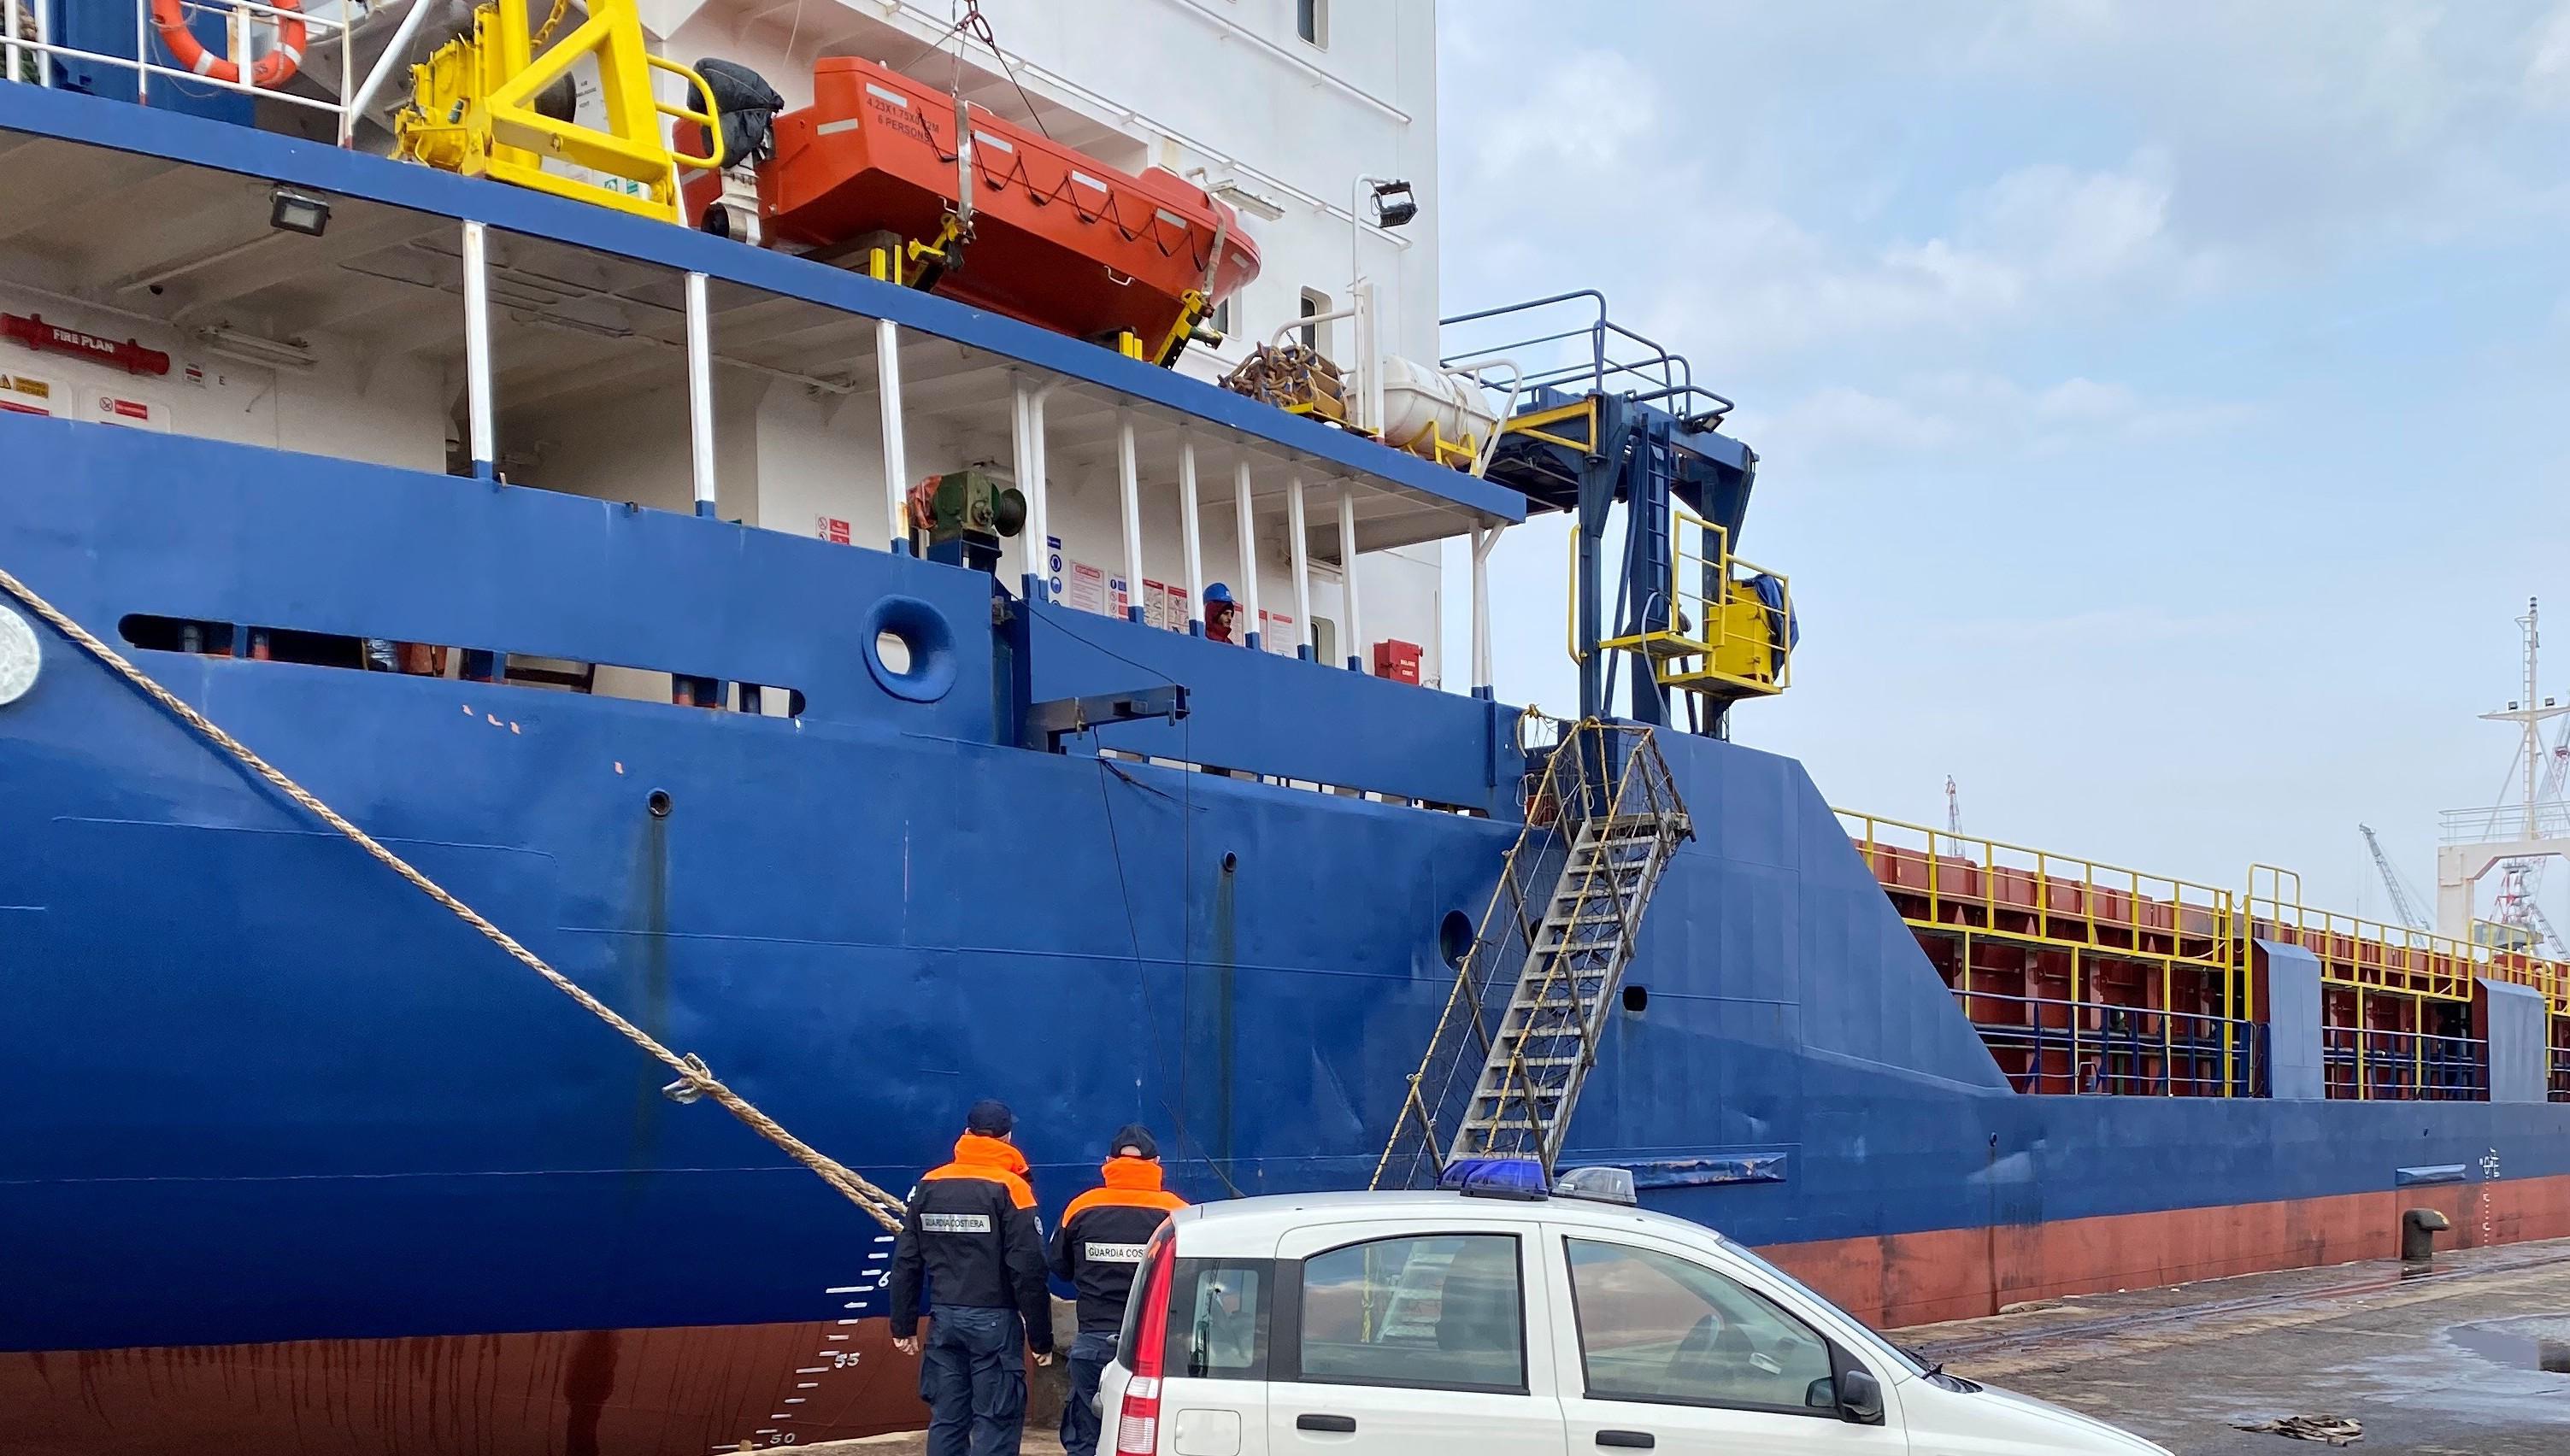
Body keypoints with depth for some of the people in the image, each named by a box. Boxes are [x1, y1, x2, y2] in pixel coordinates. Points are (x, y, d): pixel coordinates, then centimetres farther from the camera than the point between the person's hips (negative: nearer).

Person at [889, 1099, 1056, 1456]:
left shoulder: (929, 1185, 7)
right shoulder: (1009, 1188, -9)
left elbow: (906, 1264, 9)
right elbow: (1028, 1273, -12)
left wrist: (903, 1326, 15)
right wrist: (1041, 1338, -7)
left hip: (945, 1320, 5)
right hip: (994, 1322, -5)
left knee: (946, 1420, 11)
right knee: (995, 1423, -3)